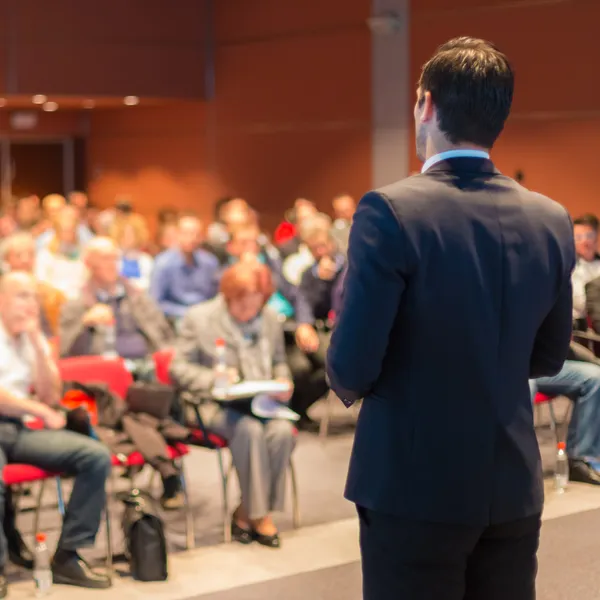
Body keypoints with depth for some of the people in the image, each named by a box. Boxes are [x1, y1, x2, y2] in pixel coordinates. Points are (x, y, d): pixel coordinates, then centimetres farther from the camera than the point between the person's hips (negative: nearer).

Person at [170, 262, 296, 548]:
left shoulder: (271, 319, 12)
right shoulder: (199, 318, 0)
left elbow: (279, 362, 24)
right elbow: (178, 368, -2)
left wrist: (283, 383, 0)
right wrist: (215, 379, -18)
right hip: (217, 407, -3)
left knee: (282, 431, -29)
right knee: (250, 430, -34)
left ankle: (246, 512, -15)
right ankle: (259, 514, -20)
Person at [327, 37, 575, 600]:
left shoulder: (391, 211, -17)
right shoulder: (551, 219, -1)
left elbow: (351, 368, -16)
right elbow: (547, 358, 10)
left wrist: (350, 384, 5)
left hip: (415, 487, -4)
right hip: (514, 489, 5)